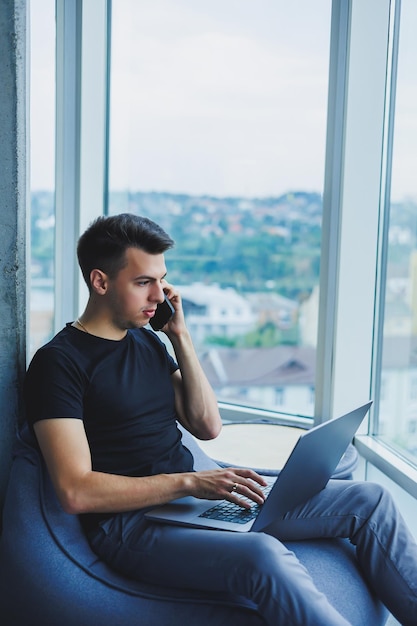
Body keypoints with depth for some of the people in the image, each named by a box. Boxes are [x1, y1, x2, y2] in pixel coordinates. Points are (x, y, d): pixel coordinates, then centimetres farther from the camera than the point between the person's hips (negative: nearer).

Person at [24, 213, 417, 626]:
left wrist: (180, 336, 3)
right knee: (264, 555, -38)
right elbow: (75, 492, -18)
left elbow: (207, 427, 9)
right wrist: (189, 482, -22)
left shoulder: (147, 341, 13)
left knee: (369, 502, 0)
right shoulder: (58, 361, -10)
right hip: (130, 523, -7)